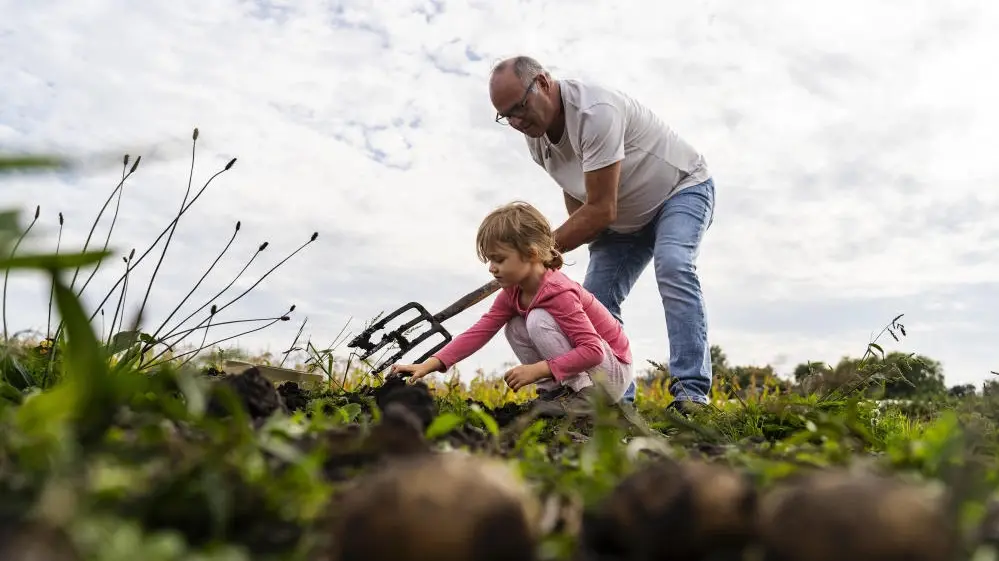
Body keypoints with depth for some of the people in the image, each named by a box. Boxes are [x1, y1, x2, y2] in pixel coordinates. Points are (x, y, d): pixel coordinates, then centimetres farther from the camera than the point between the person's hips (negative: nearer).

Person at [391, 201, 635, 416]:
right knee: (514, 328, -2)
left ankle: (584, 397, -18)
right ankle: (554, 391, -2)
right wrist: (429, 364, -19)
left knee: (538, 320, -24)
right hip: (578, 365, 8)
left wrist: (538, 369, -33)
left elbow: (593, 350, -32)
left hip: (615, 372, -8)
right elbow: (479, 331, -9)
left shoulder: (559, 293, -28)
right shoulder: (513, 291, -2)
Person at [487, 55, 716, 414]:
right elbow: (576, 198, 5)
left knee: (672, 265, -33)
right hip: (625, 218, 8)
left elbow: (600, 210, -34)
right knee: (596, 298, -6)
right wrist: (578, 235, -13)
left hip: (683, 189, -7)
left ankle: (691, 391, -32)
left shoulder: (595, 113, -35)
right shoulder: (535, 134, -8)